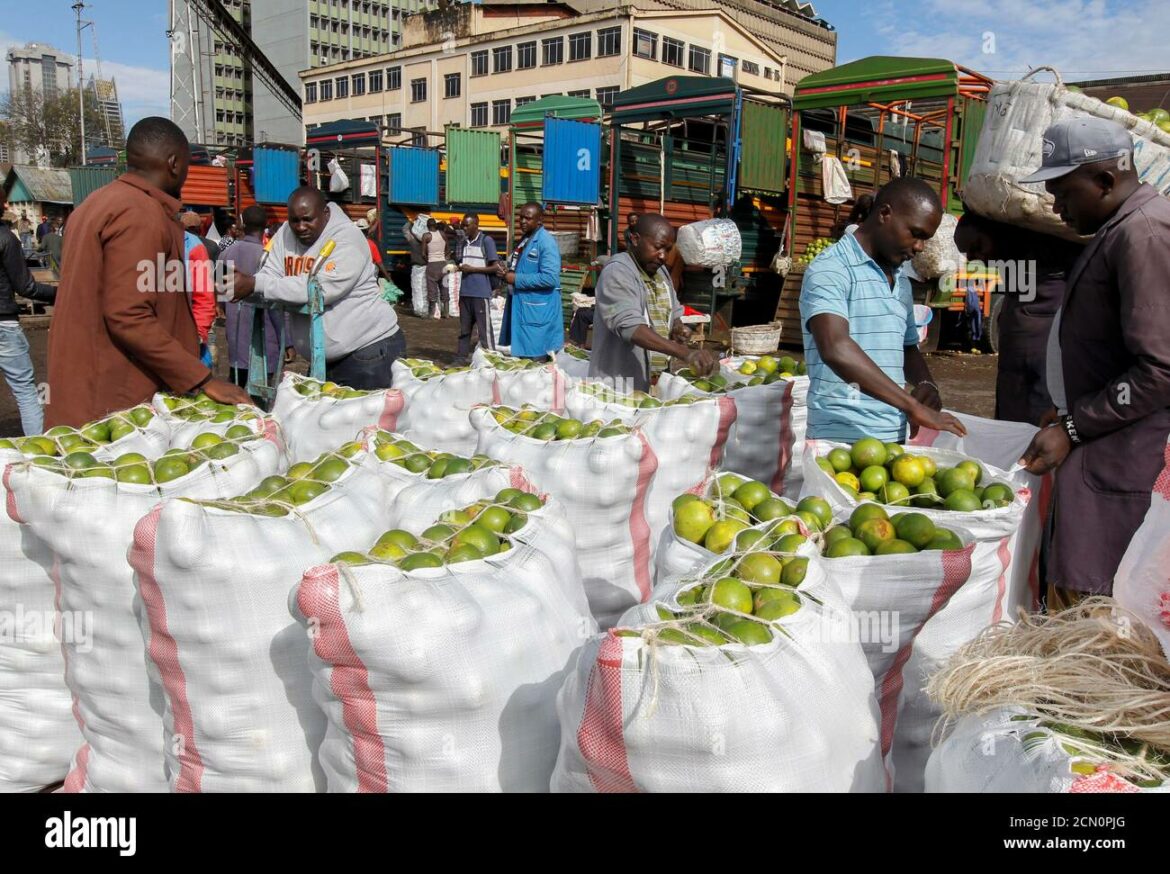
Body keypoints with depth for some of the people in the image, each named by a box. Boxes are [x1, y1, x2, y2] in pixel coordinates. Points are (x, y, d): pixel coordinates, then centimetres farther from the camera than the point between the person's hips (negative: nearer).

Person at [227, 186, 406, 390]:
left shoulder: (347, 239, -18)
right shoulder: (286, 234, 3)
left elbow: (319, 288, -27)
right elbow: (269, 277, -1)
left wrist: (254, 284, -28)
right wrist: (245, 285, -25)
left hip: (369, 350, -7)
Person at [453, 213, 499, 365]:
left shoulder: (486, 241, -6)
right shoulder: (462, 243, 12)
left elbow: (495, 267, -8)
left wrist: (472, 269, -12)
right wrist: (457, 267, -1)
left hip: (481, 293, -6)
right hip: (465, 292, 6)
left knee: (484, 329, -3)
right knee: (464, 328, 12)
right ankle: (461, 358, 18)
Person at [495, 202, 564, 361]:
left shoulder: (546, 242, -14)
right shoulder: (523, 240, 14)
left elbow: (550, 278, -24)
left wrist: (516, 279, -19)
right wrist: (506, 272, 4)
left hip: (537, 311, -9)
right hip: (520, 306, 9)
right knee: (520, 357, 16)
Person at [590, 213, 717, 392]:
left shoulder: (661, 270, 12)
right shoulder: (617, 272, -15)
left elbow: (673, 312, 24)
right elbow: (631, 327, -28)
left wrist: (678, 328, -1)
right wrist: (685, 353, -38)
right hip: (620, 387, -8)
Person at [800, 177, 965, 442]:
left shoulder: (901, 283, 17)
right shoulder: (830, 269, -10)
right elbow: (836, 350, -25)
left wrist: (926, 385, 3)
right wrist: (913, 406, -27)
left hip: (894, 437, 7)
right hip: (842, 438, -7)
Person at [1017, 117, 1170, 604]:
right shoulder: (1120, 228, 17)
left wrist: (1072, 430, -17)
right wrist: (1066, 410, 17)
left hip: (1113, 449, -10)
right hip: (1094, 439, 10)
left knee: (1077, 595, -9)